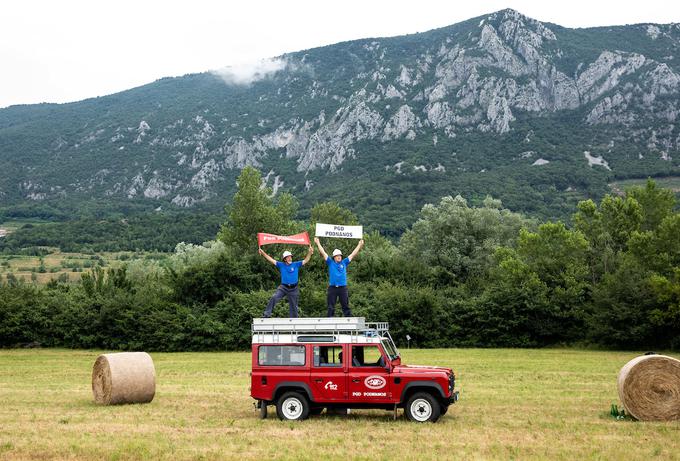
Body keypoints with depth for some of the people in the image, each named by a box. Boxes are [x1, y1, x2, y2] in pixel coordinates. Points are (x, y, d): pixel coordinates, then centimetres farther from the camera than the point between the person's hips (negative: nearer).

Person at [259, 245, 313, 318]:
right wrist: (263, 253, -5)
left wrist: (310, 252, -17)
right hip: (283, 287, -1)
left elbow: (306, 260, -1)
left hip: (293, 289, 1)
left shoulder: (296, 264, 4)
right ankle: (267, 315, -21)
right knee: (273, 298, -23)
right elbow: (271, 260, 3)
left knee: (293, 306, 7)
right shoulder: (281, 265, 5)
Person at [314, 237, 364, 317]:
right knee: (331, 307, 3)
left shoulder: (344, 263, 11)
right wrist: (318, 243, 4)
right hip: (332, 288, -1)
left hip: (343, 288, 1)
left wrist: (359, 245, 15)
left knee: (346, 306, 3)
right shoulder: (330, 263, 7)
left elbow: (353, 254, 14)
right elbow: (323, 253, 5)